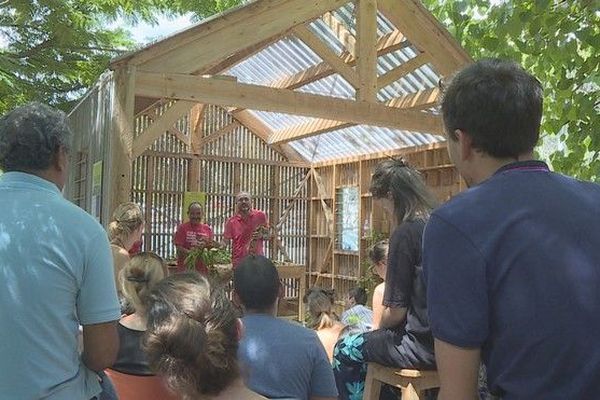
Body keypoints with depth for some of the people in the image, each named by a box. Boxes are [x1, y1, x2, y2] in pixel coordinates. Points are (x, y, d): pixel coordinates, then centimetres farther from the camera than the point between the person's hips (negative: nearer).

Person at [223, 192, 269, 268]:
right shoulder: (231, 221, -1)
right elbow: (225, 241, 4)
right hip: (239, 262, 0)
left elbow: (267, 235, 9)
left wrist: (261, 236, -14)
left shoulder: (260, 216, 0)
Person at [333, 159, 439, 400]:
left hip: (424, 346, -8)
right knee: (382, 336, 32)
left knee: (345, 351, 10)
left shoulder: (405, 233, -17)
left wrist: (380, 326, 6)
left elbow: (396, 311, -15)